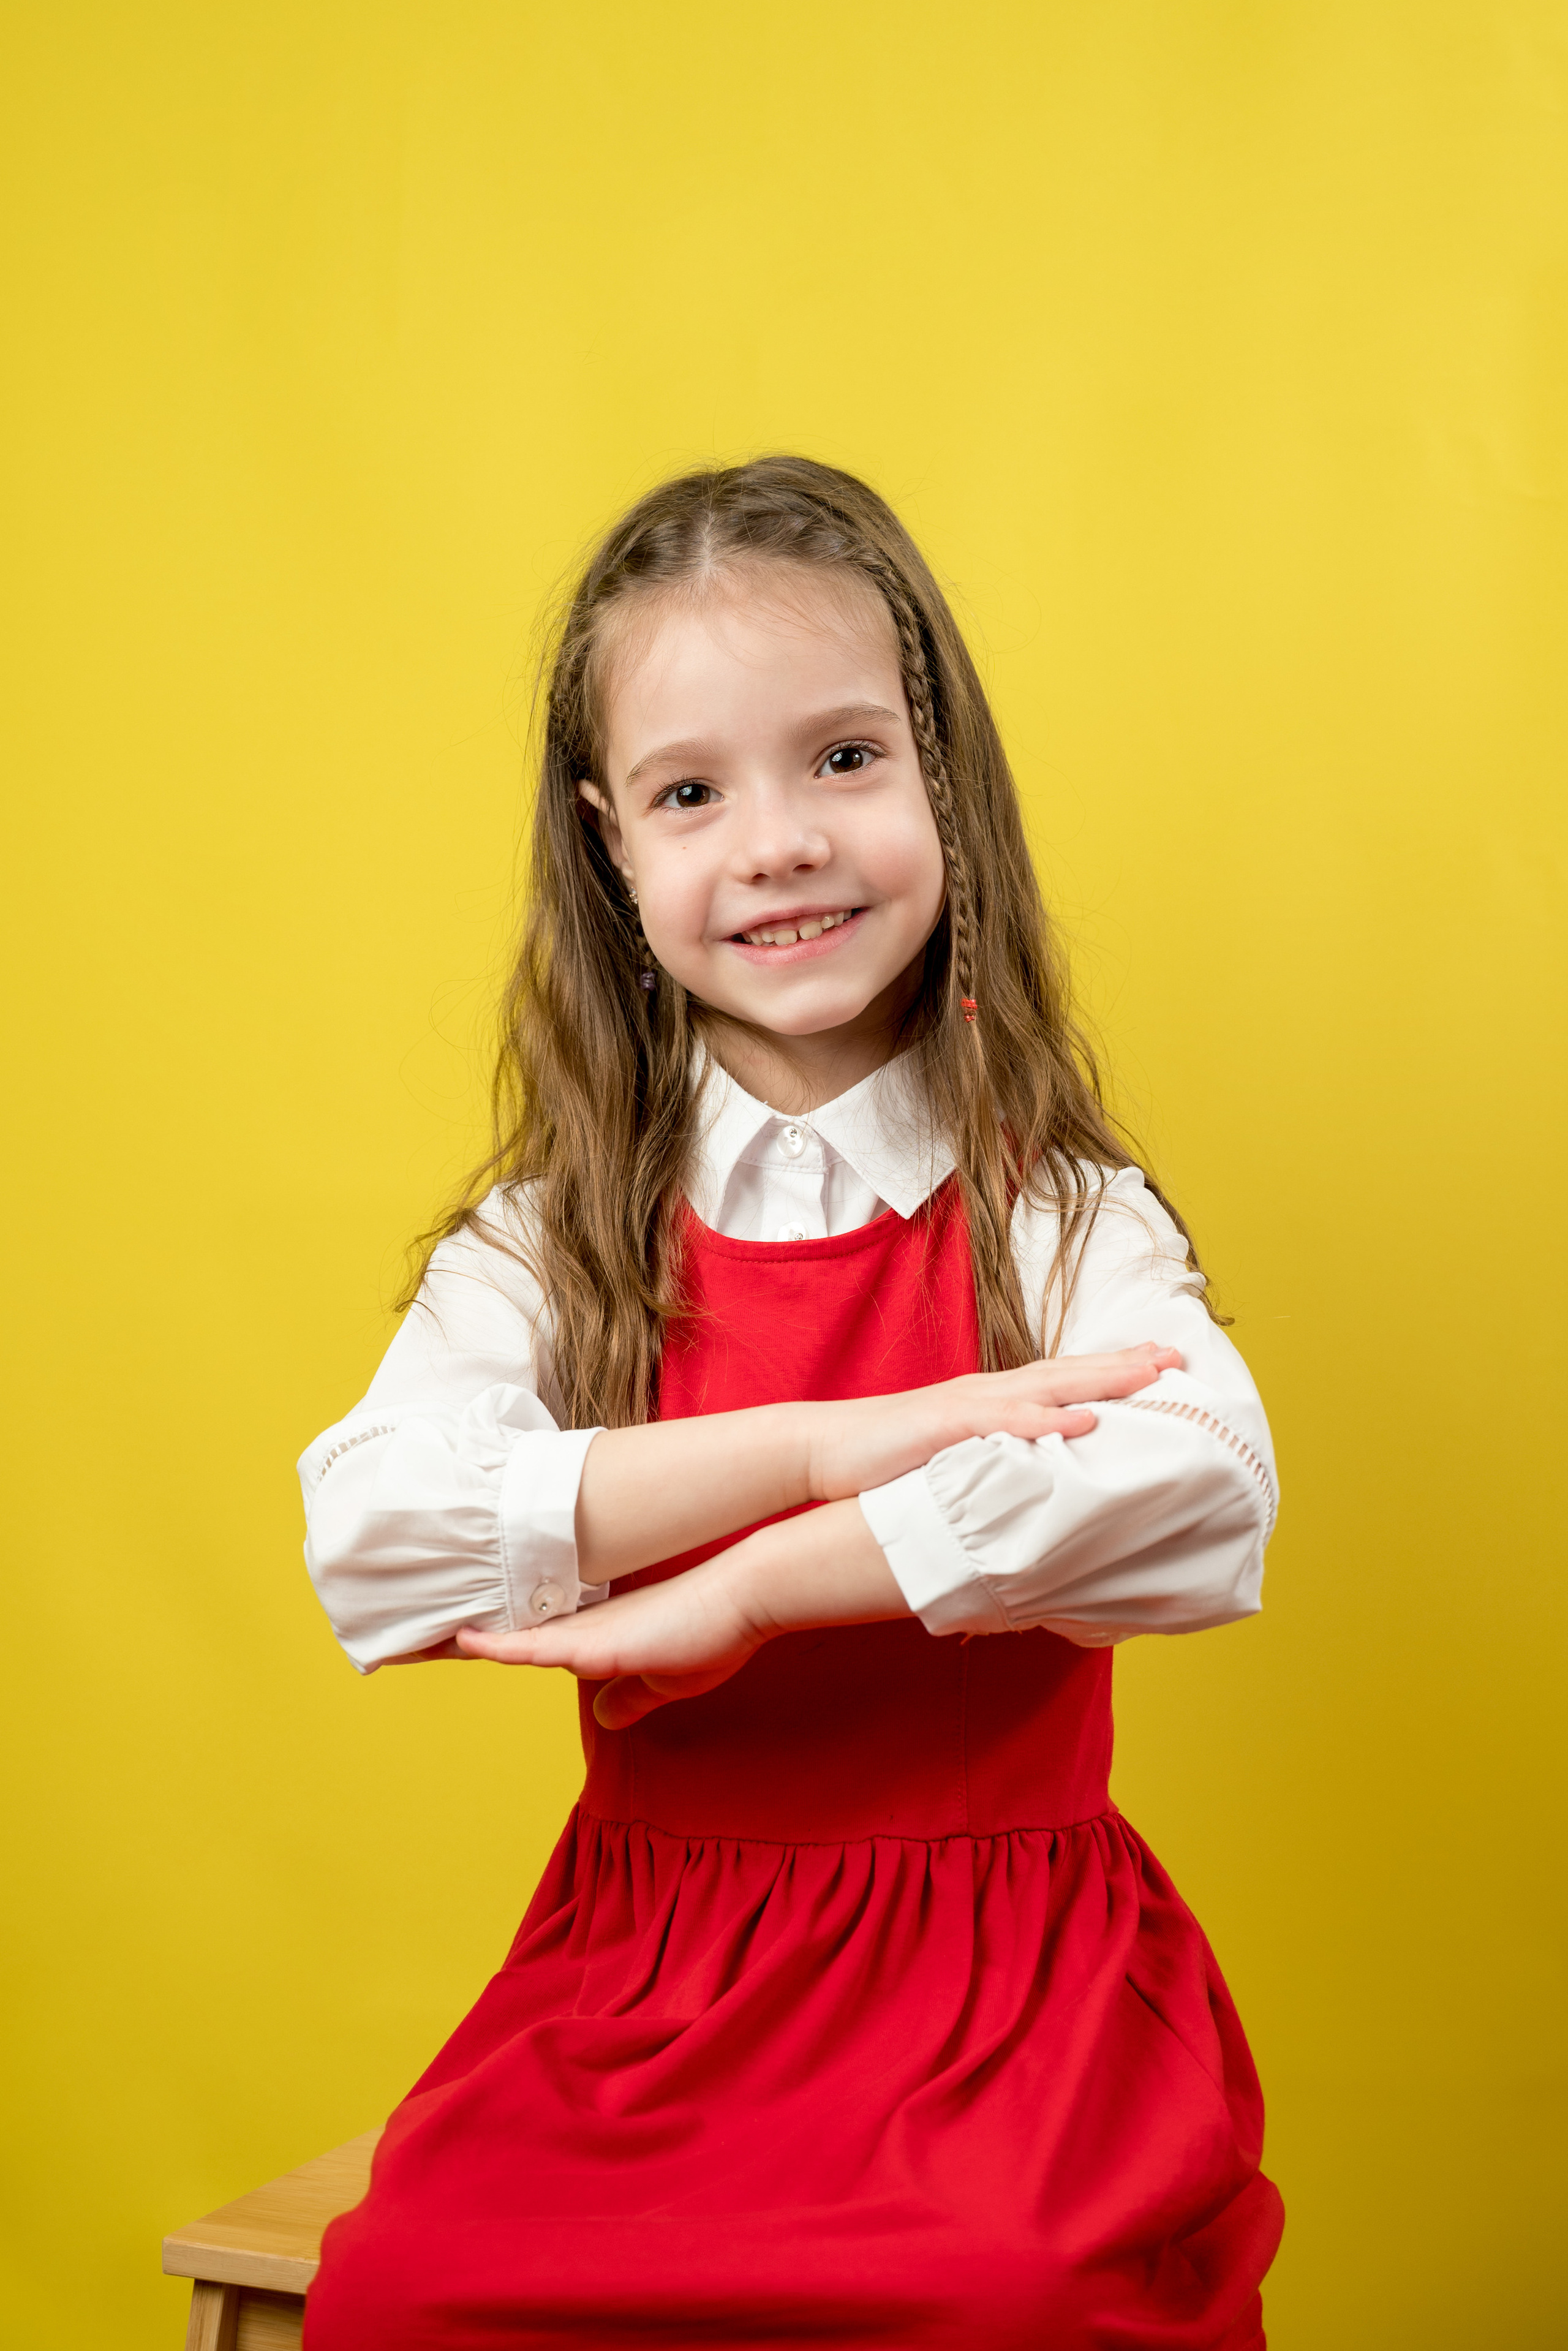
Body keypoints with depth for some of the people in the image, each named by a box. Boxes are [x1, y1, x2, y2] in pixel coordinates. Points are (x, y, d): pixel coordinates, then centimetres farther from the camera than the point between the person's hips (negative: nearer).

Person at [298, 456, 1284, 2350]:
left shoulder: (1063, 1216, 0)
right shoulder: (552, 1239, 5)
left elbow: (1204, 1501, -22)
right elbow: (365, 1545, -14)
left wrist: (743, 1588, -20)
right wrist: (831, 1444, -19)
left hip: (1003, 1979, -1)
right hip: (644, 1967, 2)